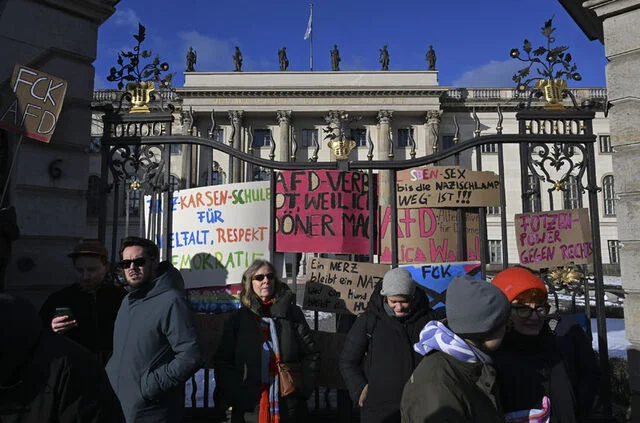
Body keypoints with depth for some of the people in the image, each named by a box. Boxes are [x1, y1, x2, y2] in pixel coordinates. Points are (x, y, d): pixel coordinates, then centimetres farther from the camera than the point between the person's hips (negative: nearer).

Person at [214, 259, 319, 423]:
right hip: (249, 408, 0)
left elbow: (311, 355, 5)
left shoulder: (292, 314, 4)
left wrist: (304, 387, -5)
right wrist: (230, 396, -7)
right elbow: (223, 362, 4)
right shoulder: (238, 319, 5)